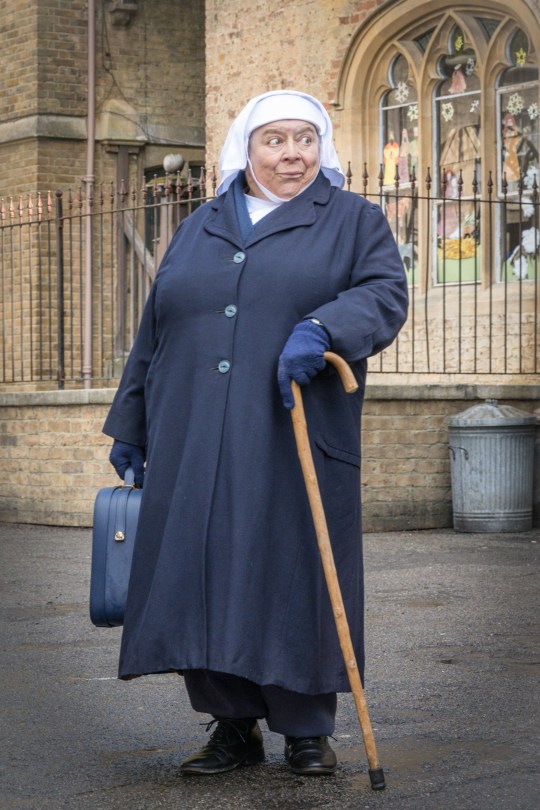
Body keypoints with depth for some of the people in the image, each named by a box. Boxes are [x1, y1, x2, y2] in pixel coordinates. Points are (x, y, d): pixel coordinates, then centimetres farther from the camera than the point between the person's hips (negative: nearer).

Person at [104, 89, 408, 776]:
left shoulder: (353, 221, 11)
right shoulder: (199, 230, 20)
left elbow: (385, 293, -4)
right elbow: (153, 335, 21)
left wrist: (323, 327, -23)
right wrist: (129, 426, 18)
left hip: (297, 441, -3)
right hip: (195, 446, 3)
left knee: (296, 576, -3)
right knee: (205, 576, 0)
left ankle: (306, 730, 8)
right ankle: (233, 726, 9)